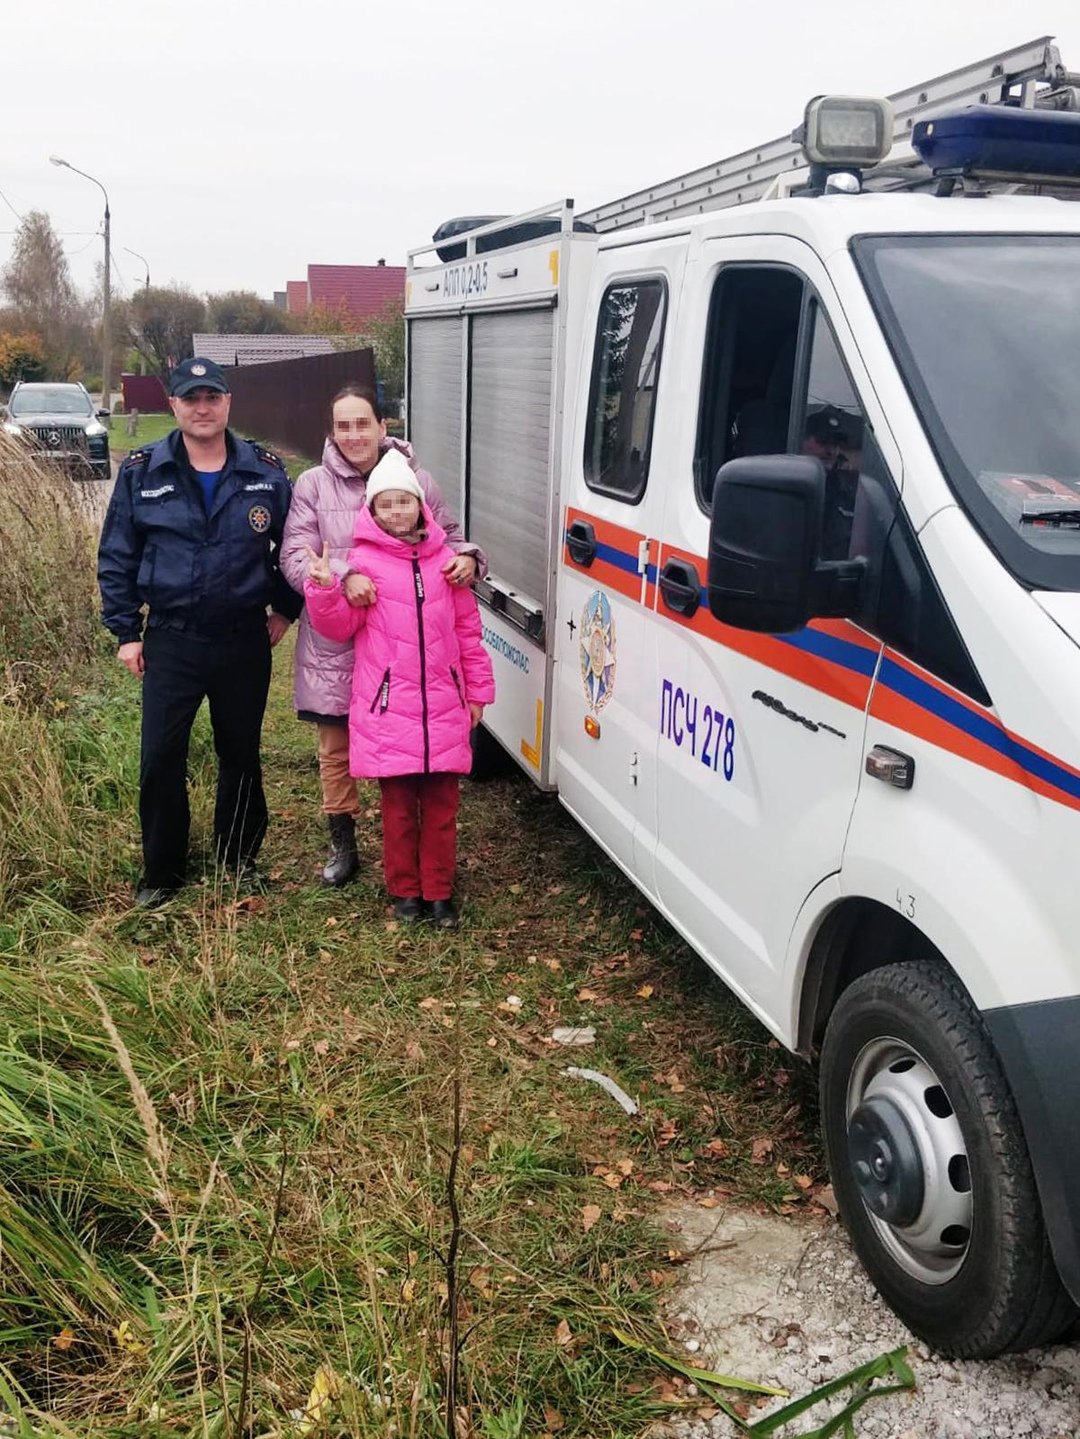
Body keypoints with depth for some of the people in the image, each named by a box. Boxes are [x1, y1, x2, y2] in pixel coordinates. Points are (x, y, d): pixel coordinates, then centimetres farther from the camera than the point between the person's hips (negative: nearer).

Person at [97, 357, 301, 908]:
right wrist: (125, 632, 0)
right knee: (160, 760, -1)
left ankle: (239, 860, 31)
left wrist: (284, 609, 6)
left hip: (244, 640, 1)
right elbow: (116, 557, 3)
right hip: (171, 640, 0)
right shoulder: (141, 472, -2)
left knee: (242, 757, 12)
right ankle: (161, 872, 17)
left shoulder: (265, 471, 0)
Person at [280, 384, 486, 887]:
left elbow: (451, 540, 11)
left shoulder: (418, 481, 4)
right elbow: (294, 558, -6)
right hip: (334, 647, 0)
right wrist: (344, 576, -25)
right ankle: (342, 844, 31)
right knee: (336, 750, 12)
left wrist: (467, 559, -13)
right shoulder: (313, 485, 0)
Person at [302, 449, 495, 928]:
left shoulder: (444, 559, 8)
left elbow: (467, 628, 13)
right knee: (398, 805, 6)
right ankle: (405, 891, 22)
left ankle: (438, 892, 20)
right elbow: (341, 626, 0)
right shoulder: (364, 561, 0)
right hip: (388, 707, -2)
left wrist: (478, 688, 13)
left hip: (443, 704, 3)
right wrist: (324, 587, -18)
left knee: (442, 803, 8)